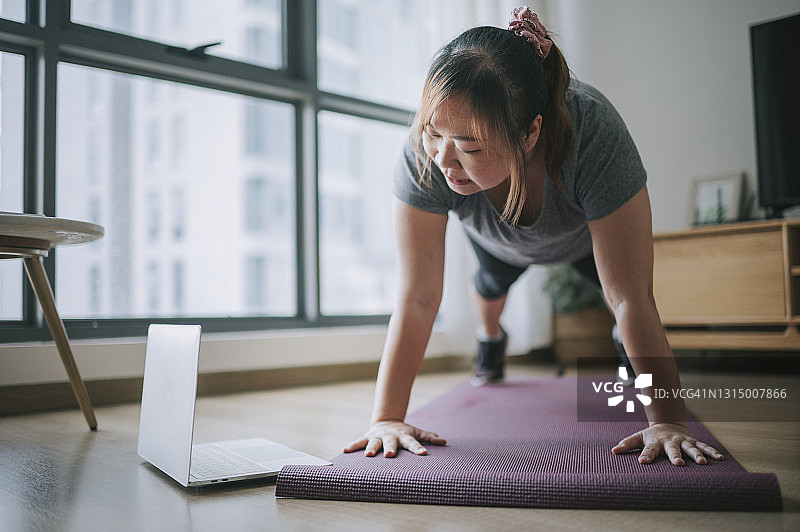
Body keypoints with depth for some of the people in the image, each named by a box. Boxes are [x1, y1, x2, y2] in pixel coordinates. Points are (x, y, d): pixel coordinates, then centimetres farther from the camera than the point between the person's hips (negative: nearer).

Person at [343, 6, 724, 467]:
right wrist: (386, 418, -44)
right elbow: (418, 298, -41)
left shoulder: (594, 134, -48)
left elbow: (631, 298, -44)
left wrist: (667, 420, -46)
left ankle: (626, 344, 49)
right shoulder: (425, 154, -44)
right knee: (493, 282, 27)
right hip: (496, 238, 2)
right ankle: (490, 339, 62)